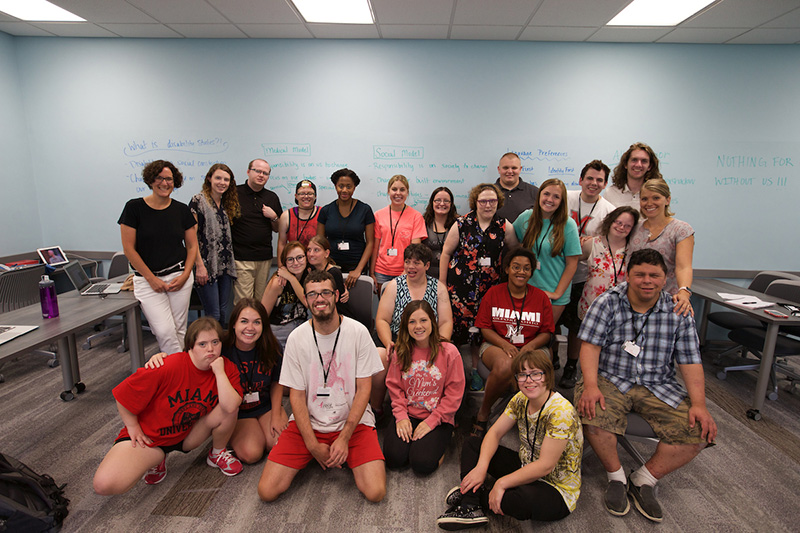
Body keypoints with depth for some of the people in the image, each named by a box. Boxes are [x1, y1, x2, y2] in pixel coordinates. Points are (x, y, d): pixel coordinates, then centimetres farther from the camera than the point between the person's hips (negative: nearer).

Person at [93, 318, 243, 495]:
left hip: (189, 435, 2)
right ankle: (156, 458, 7)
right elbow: (123, 395, -13)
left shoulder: (227, 368, -16)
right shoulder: (168, 367, -27)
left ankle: (217, 454, 4)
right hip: (150, 435, -2)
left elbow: (230, 407, -33)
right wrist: (133, 427, -5)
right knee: (104, 485, -24)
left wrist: (219, 371, -33)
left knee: (228, 407, -26)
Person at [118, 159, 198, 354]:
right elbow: (129, 248, -3)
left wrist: (185, 275, -4)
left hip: (179, 276, 2)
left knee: (179, 330, 4)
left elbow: (192, 246, 10)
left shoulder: (182, 210, 6)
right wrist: (152, 279, -8)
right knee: (164, 331, -11)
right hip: (147, 278, -2)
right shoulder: (134, 207, -2)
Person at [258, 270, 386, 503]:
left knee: (375, 492, -17)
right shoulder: (297, 338, -6)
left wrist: (344, 438, -13)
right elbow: (297, 395, -3)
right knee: (267, 491, -11)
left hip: (353, 422, -1)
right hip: (308, 423, 1)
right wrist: (313, 446, -10)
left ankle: (344, 455, 14)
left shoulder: (358, 332, -8)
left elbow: (363, 389, -6)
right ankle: (317, 457, 15)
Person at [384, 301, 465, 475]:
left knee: (422, 463, -20)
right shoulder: (400, 351, 1)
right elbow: (394, 387, 5)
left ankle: (439, 440, 10)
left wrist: (432, 421, -13)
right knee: (394, 458, -17)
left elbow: (454, 394, -7)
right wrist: (401, 416, -9)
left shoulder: (449, 352, -8)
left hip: (438, 418, -2)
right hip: (407, 414, 3)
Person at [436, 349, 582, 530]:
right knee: (472, 444, 5)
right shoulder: (521, 400, -4)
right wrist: (481, 467, -18)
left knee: (524, 499, -40)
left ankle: (479, 497, -8)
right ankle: (470, 508, -13)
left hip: (556, 490, -7)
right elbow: (495, 432, -2)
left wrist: (502, 483, -25)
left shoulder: (561, 411, -26)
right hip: (525, 470, 8)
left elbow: (545, 466, -28)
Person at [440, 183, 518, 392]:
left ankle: (475, 370, 27)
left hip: (489, 287, 2)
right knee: (455, 324, 1)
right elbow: (446, 253, 2)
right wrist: (441, 284, 0)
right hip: (460, 284, -1)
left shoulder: (504, 227, 2)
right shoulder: (462, 224, -1)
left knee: (481, 328, 8)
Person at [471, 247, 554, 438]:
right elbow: (485, 328, 2)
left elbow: (547, 332, 8)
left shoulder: (541, 297, 9)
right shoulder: (493, 293, 5)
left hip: (531, 348, 1)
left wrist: (530, 346, -13)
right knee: (505, 366, -37)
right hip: (496, 345, -1)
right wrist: (505, 345, -16)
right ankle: (483, 414, -11)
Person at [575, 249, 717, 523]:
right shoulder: (607, 303, -4)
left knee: (699, 430, -17)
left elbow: (690, 361, 2)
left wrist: (699, 404, -11)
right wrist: (590, 386, -25)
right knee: (594, 417, -30)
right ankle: (616, 477, 1)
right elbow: (591, 346, -11)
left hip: (658, 386, 3)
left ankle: (644, 480, 3)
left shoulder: (678, 312, 3)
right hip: (609, 380, -3)